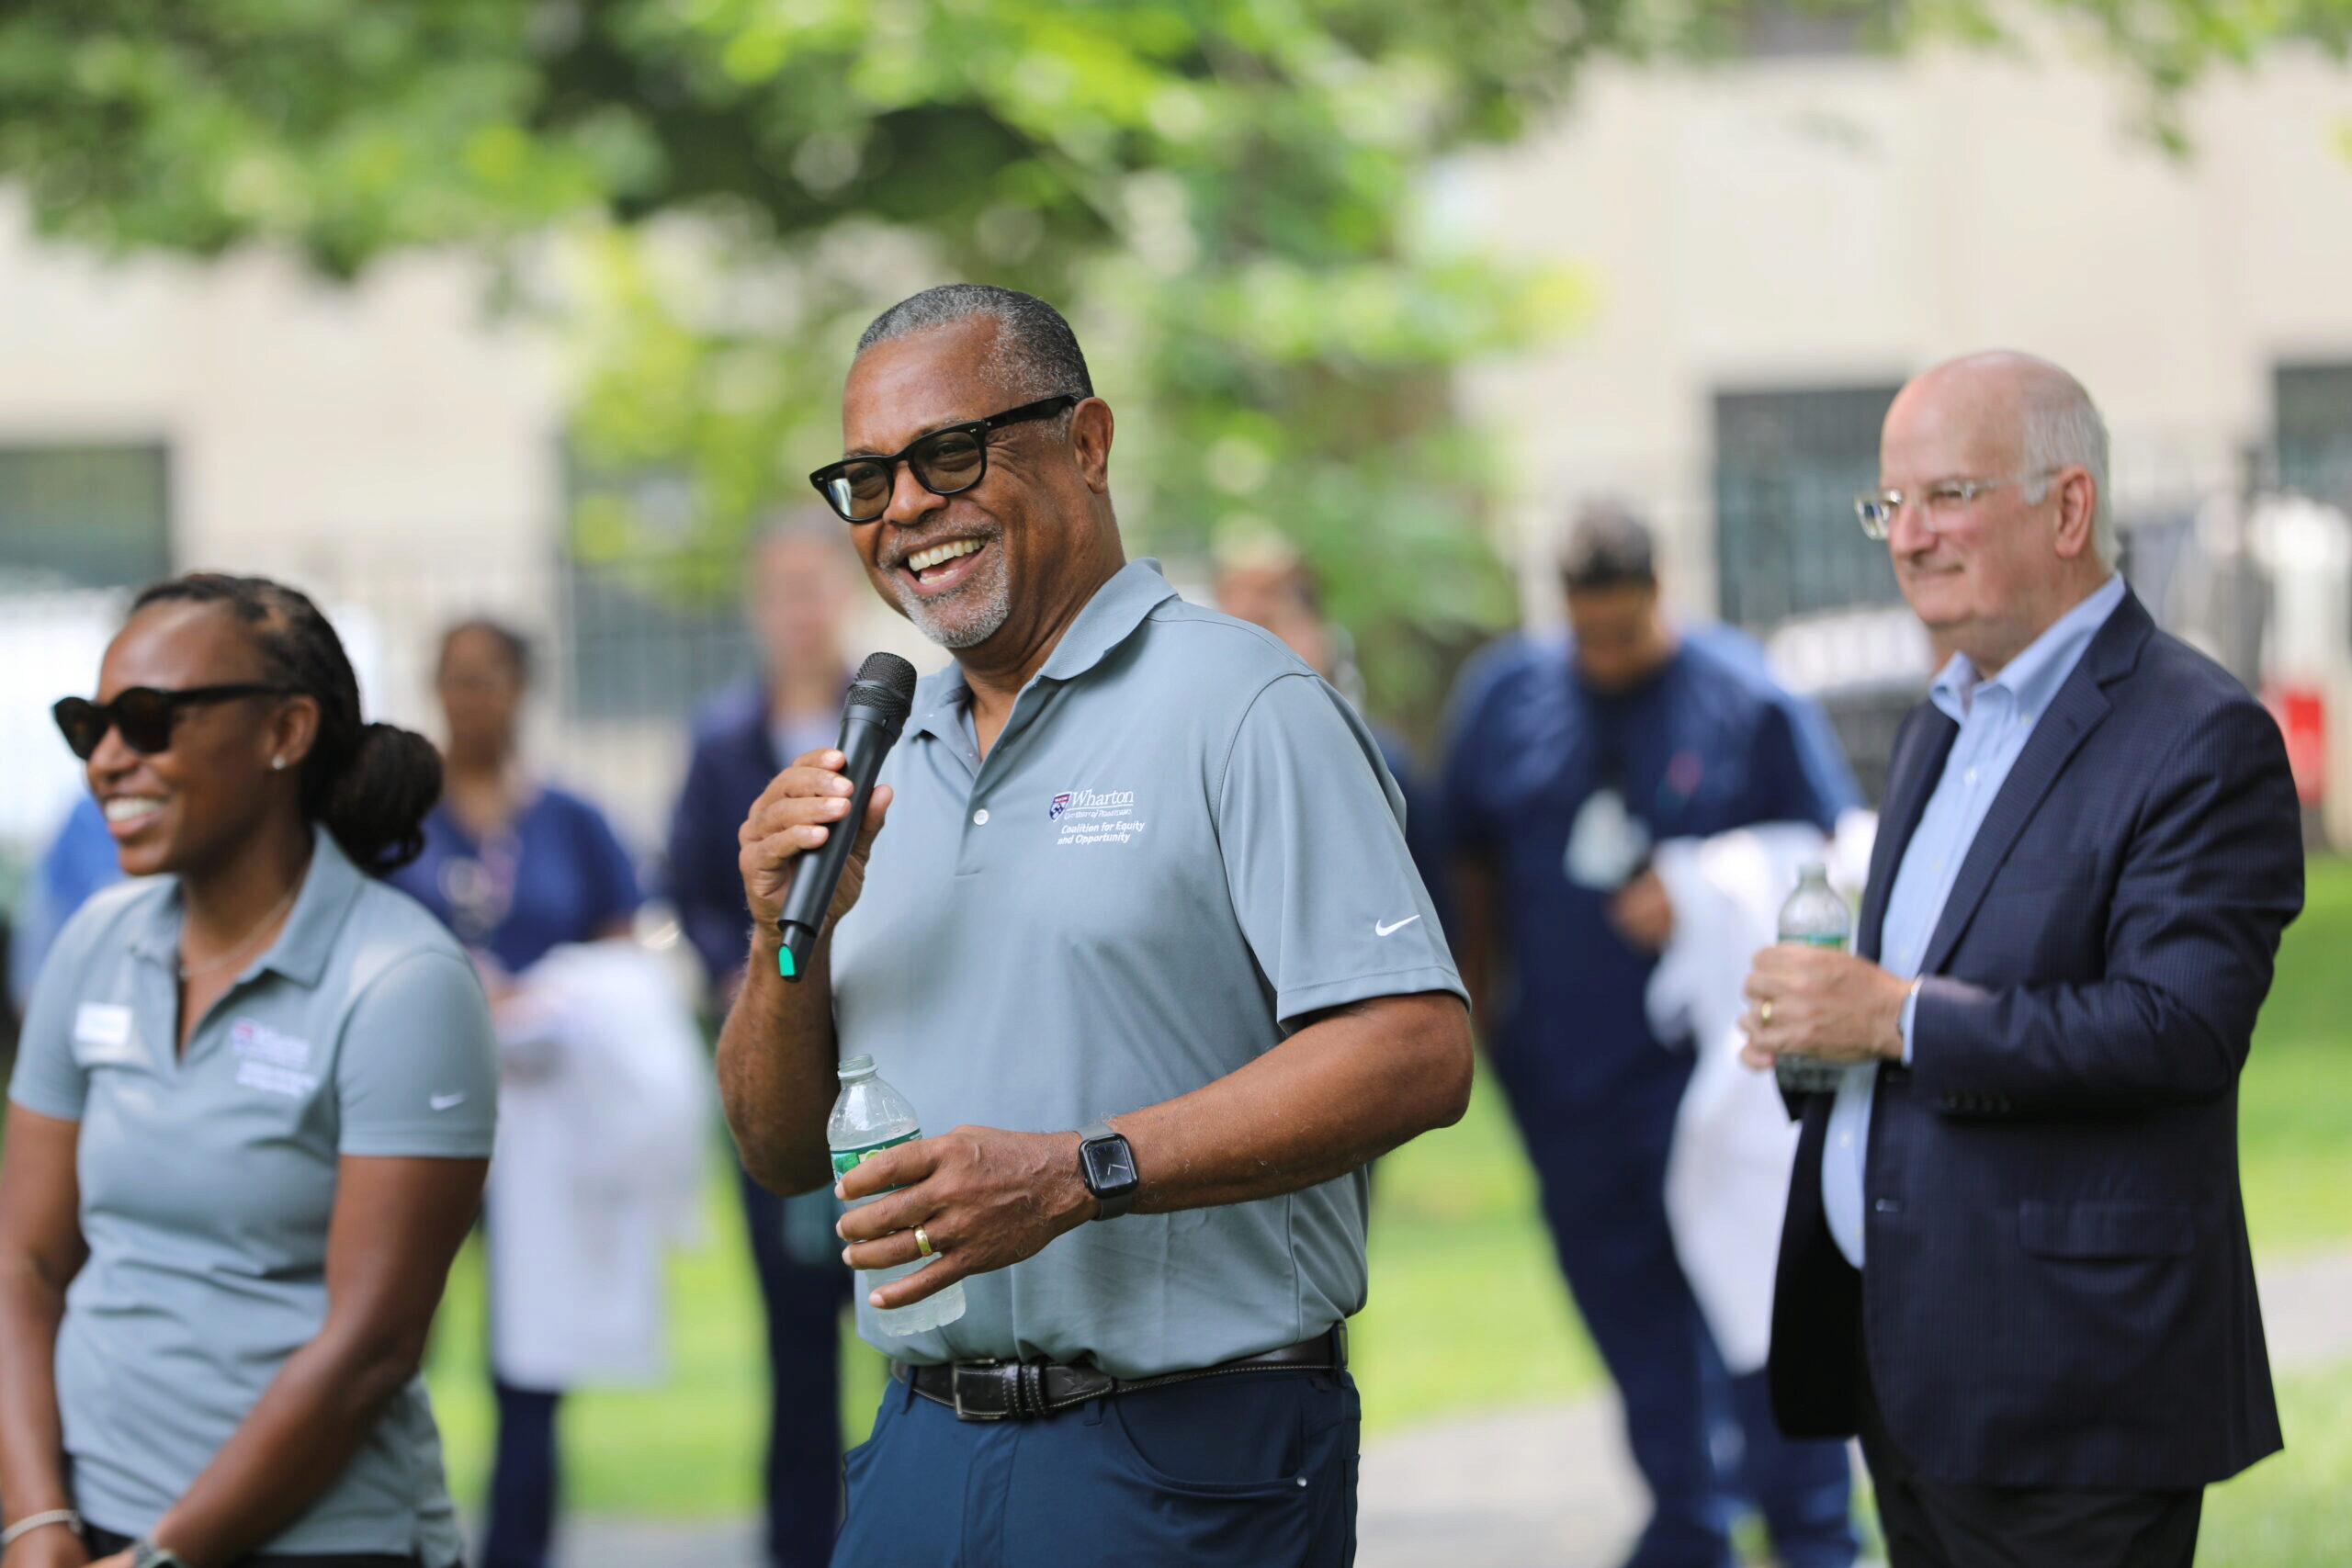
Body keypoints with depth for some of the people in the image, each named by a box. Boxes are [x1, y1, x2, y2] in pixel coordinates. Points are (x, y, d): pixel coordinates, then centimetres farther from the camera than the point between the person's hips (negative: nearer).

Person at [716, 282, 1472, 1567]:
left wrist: (1081, 1174, -22)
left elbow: (1415, 1054, -17)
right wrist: (788, 941, -3)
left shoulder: (1241, 710, -6)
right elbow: (783, 1154, 16)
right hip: (922, 1449, 6)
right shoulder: (881, 763, 15)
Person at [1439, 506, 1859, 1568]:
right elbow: (1471, 861, 19)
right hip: (1563, 1067, 4)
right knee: (1624, 1300, 10)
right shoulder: (1505, 696, 7)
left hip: (1706, 1059, -4)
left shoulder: (1745, 706, -3)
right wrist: (1480, 989, 15)